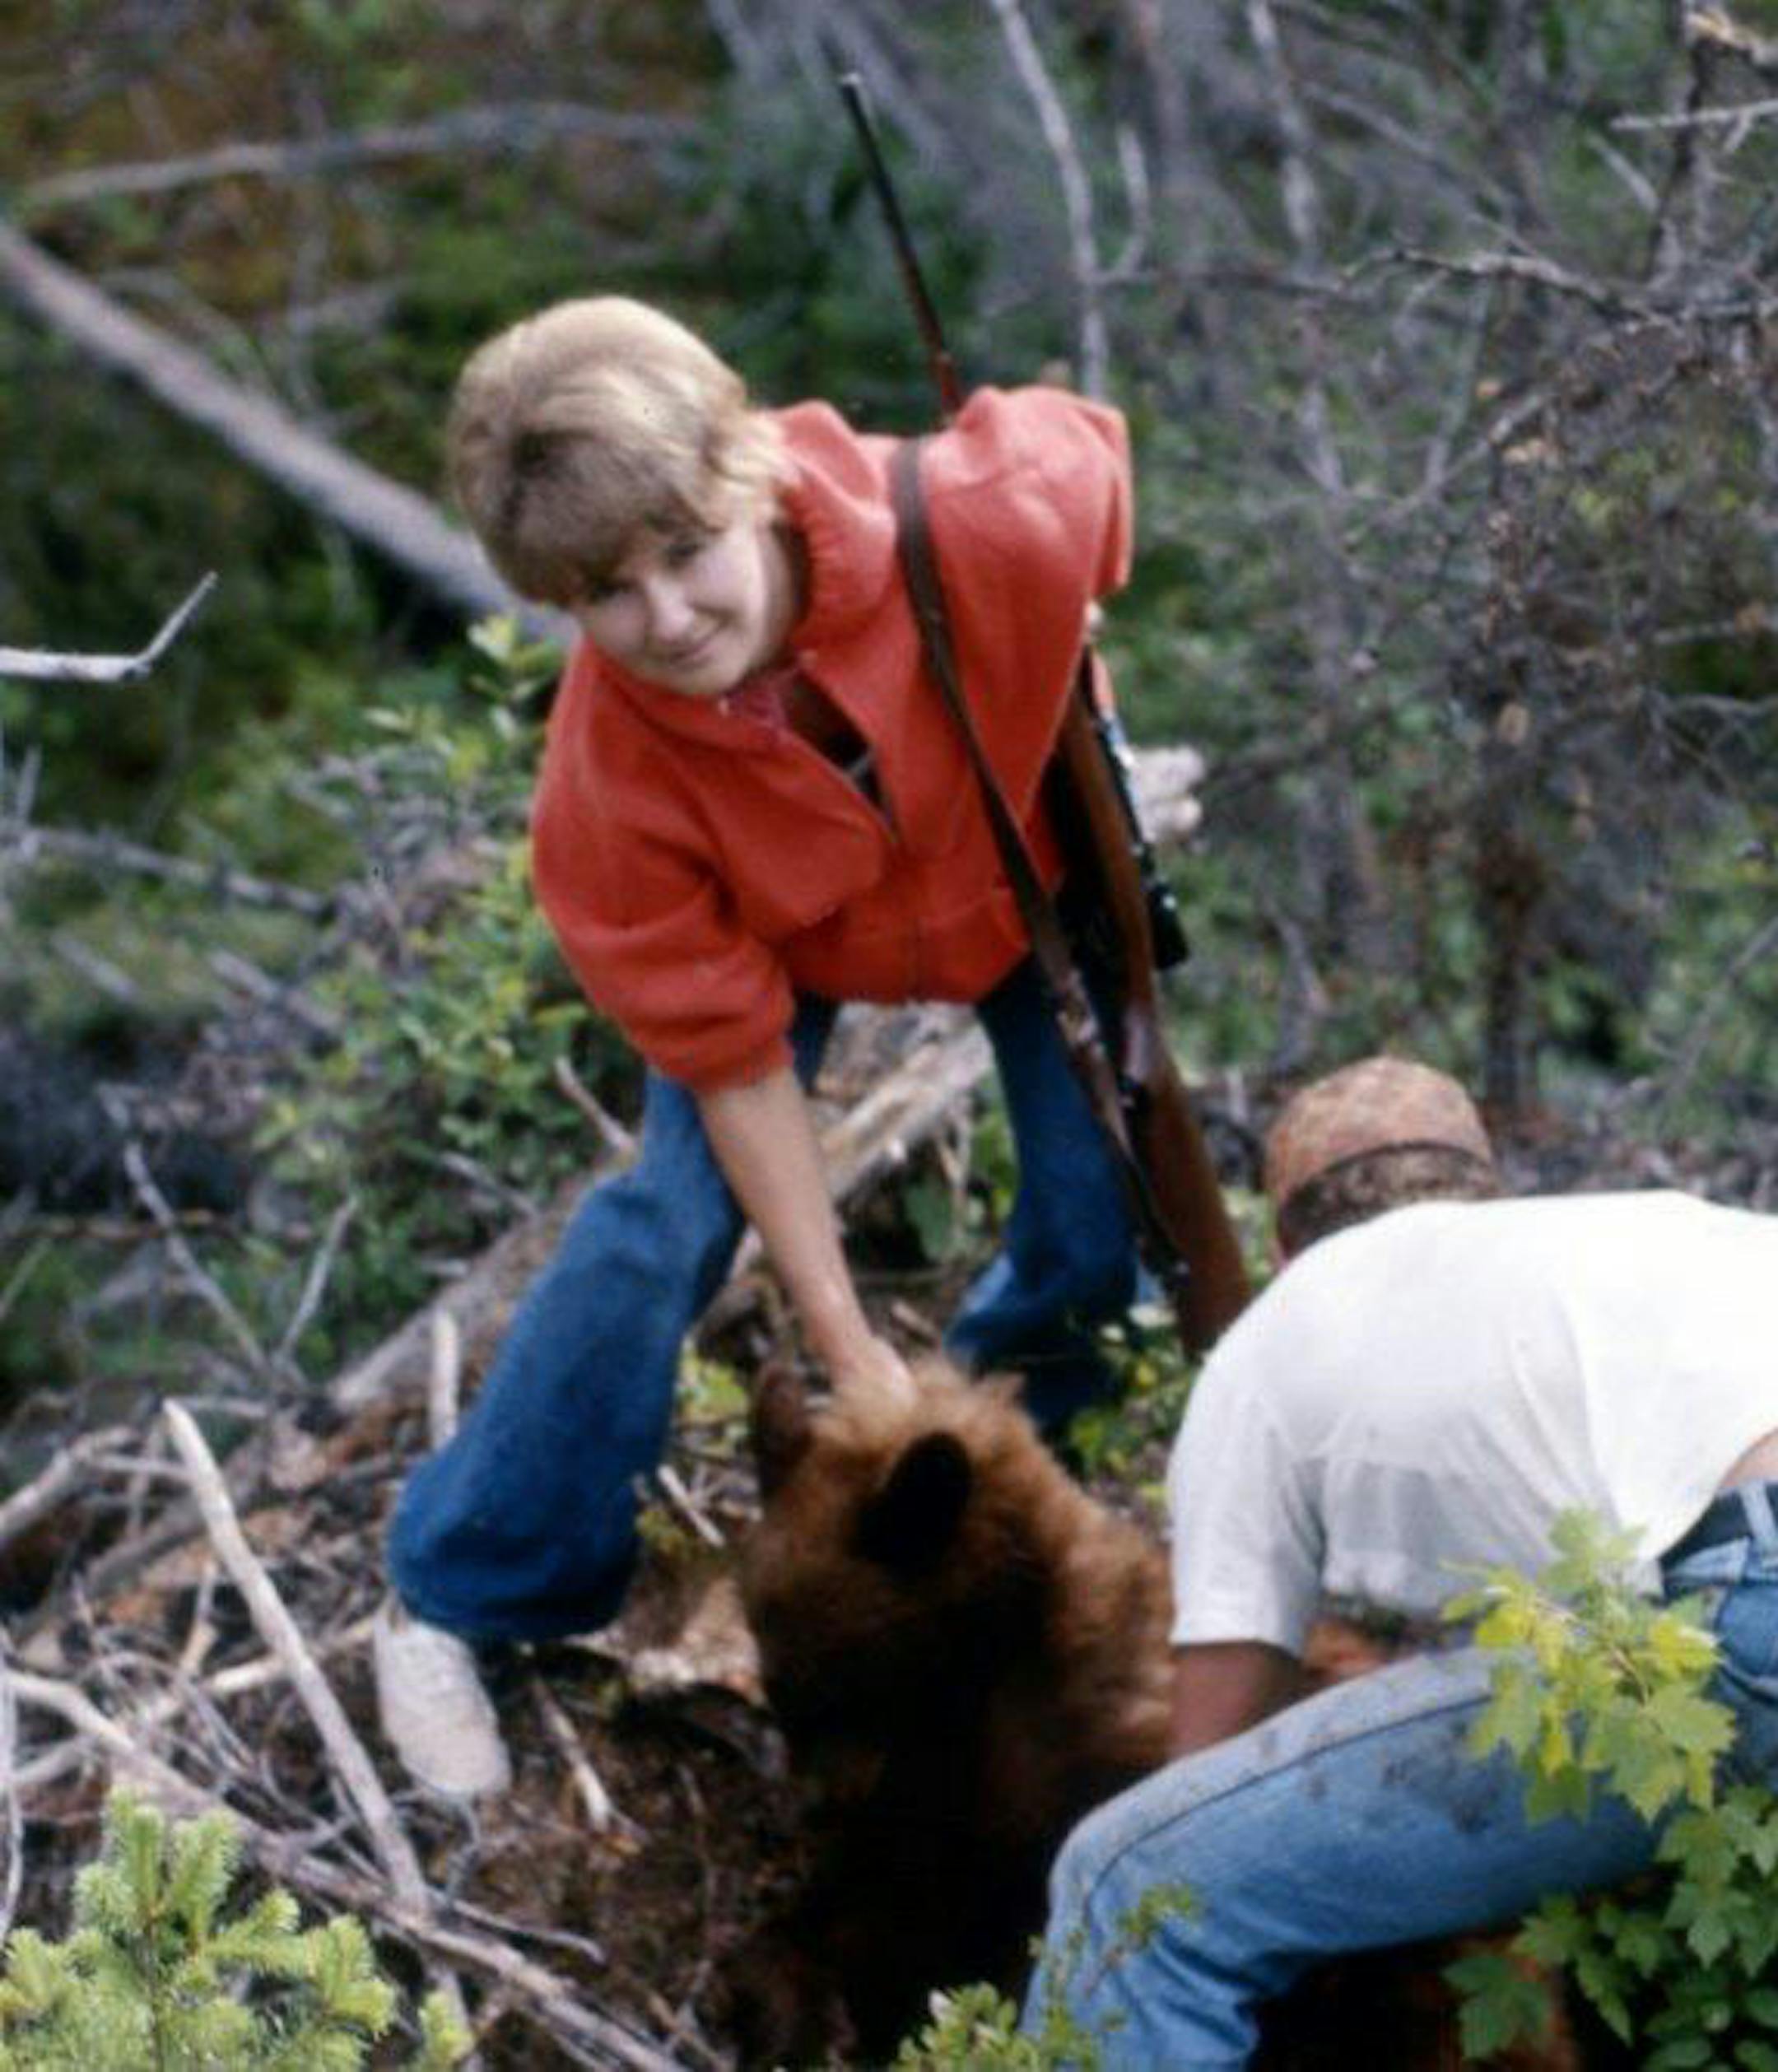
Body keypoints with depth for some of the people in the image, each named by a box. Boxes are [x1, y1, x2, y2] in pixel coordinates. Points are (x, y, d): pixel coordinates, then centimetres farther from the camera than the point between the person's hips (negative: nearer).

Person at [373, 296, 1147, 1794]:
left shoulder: (987, 520, -43)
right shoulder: (609, 784, -39)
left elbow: (1090, 440, -16)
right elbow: (735, 1062, -27)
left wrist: (1056, 668, -10)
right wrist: (848, 1347, -23)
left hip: (1032, 863, 2)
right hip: (775, 927, -1)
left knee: (1102, 1226, -4)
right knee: (672, 1220, -14)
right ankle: (457, 1599, 4)